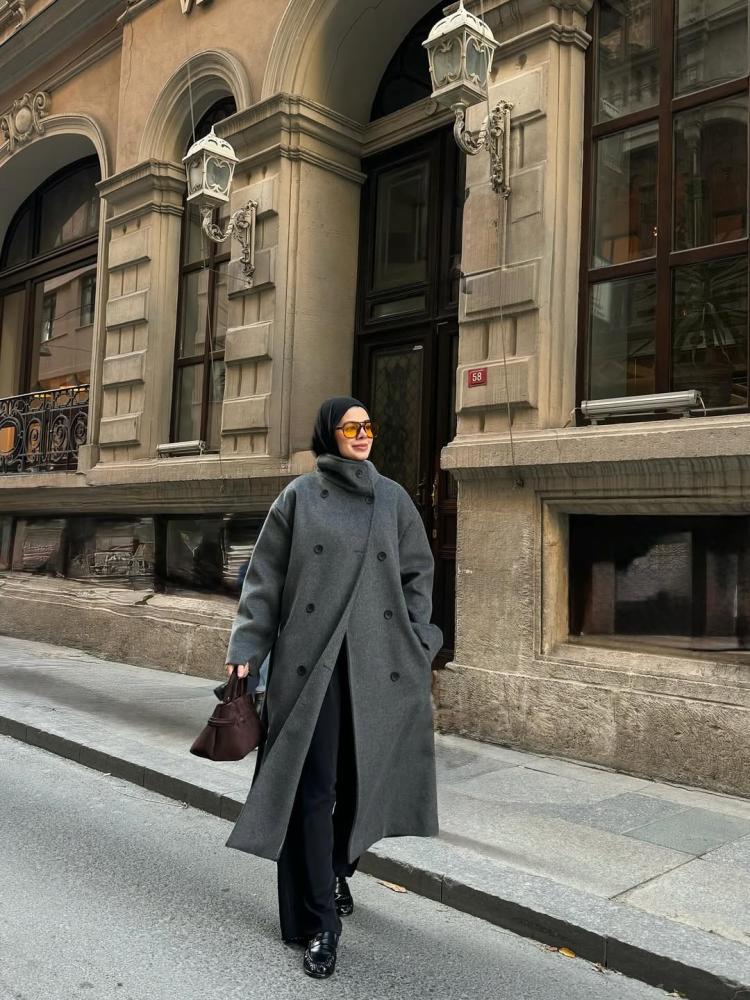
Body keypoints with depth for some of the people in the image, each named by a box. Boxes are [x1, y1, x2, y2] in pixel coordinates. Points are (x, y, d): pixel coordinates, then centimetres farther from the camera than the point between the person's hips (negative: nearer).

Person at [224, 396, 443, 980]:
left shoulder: (393, 498, 10)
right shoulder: (299, 496, 4)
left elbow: (418, 573, 11)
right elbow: (265, 575, 2)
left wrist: (416, 644, 3)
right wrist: (246, 646, -5)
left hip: (377, 659, 3)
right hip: (311, 658, -2)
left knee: (364, 774, 10)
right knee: (314, 785, -2)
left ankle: (338, 867, 39)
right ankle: (320, 921, 9)